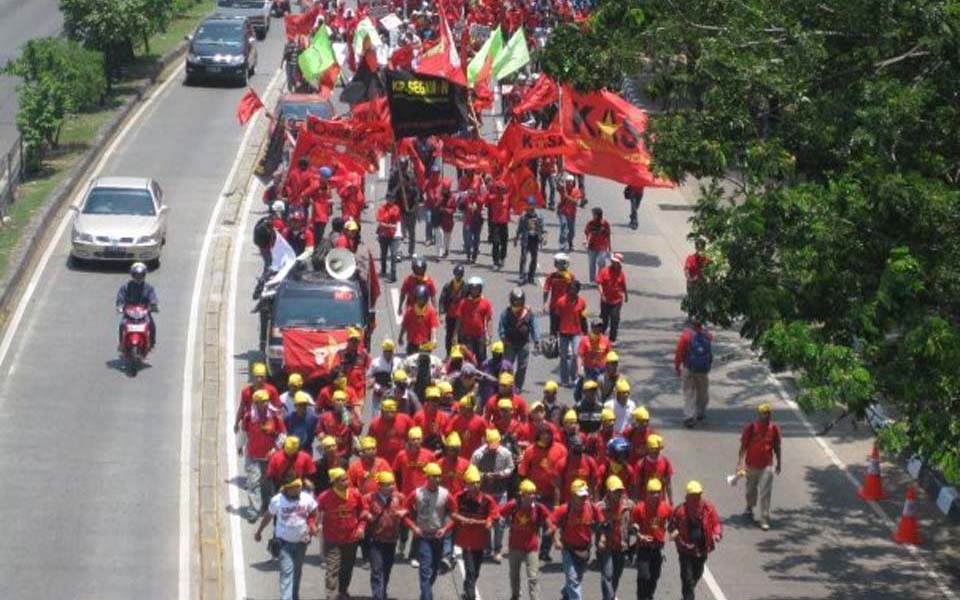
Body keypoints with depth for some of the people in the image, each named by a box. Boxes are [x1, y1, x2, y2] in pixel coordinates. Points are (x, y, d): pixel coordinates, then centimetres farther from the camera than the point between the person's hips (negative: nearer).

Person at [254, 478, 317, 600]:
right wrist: (259, 531, 12)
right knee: (286, 571, -13)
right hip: (284, 541, -3)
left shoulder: (307, 498, -10)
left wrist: (312, 525, -7)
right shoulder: (277, 500, -14)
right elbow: (268, 516, 2)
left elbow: (314, 513, 9)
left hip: (301, 541, 3)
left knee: (297, 571, 16)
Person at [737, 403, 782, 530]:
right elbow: (743, 446, -5)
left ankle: (764, 520, -5)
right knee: (751, 490, 20)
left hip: (767, 466, 0)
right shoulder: (751, 427, -8)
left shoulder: (774, 428, -2)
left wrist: (778, 463, 14)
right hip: (752, 465, 0)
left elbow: (776, 447, 9)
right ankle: (749, 508, 47)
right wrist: (741, 461, -13)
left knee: (765, 493, -8)